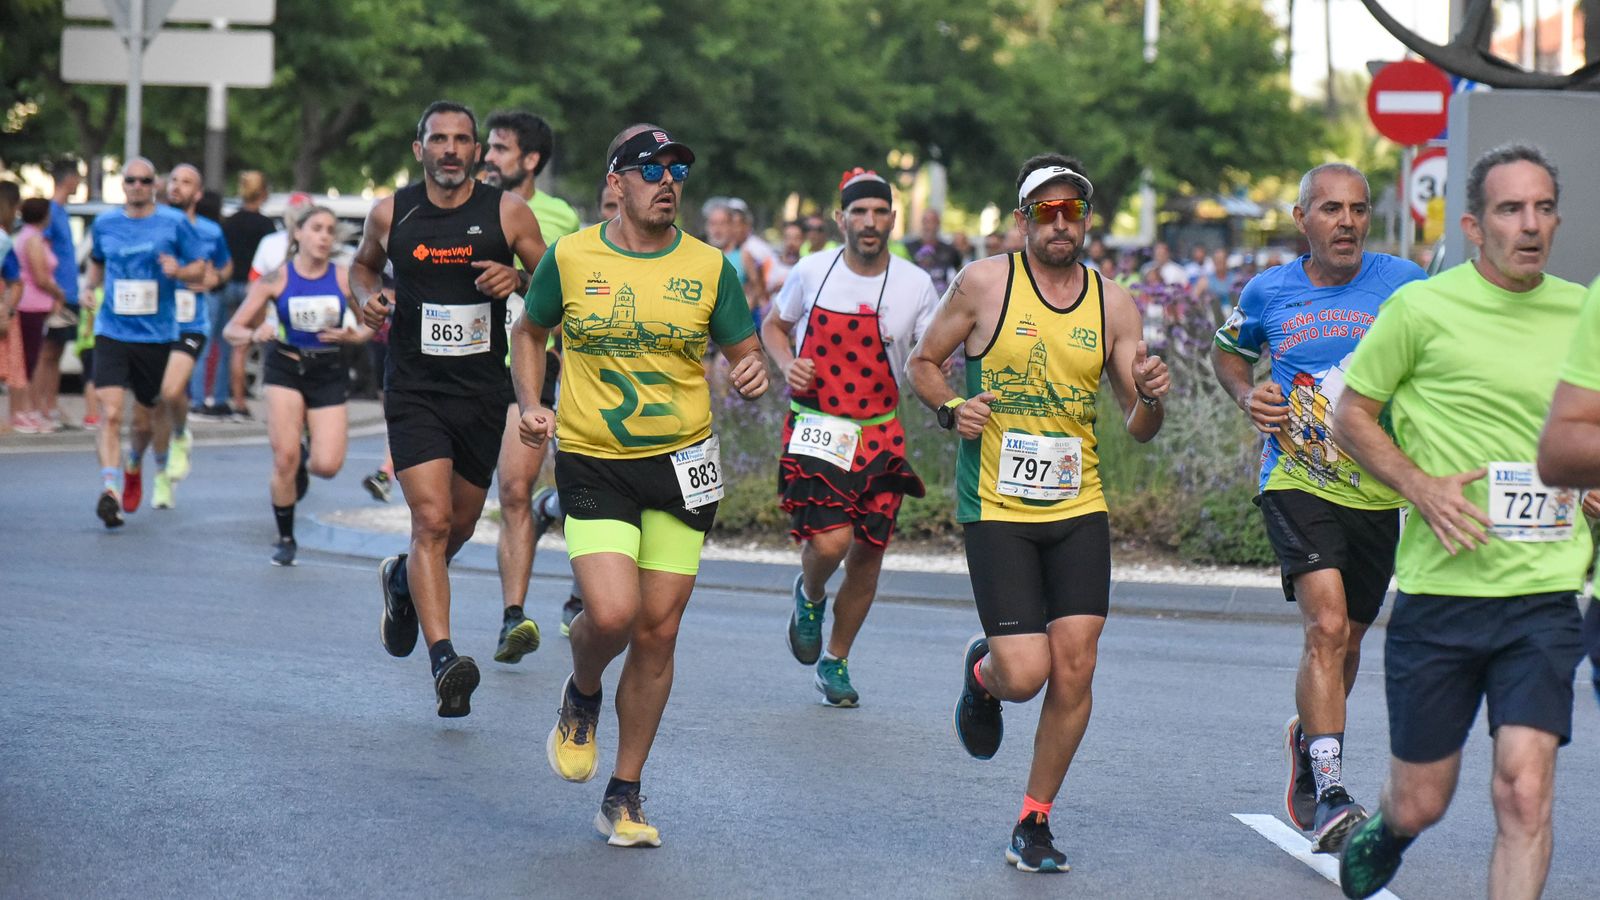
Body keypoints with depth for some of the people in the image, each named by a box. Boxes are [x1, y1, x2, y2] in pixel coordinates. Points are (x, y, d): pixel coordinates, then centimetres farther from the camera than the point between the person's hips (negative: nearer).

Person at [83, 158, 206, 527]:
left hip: (156, 334, 0)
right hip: (112, 332, 0)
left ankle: (134, 467, 44)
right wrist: (90, 288, 8)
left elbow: (200, 268, 3)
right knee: (110, 413, -17)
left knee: (147, 418, 12)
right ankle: (109, 491, -21)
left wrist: (178, 271, -17)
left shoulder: (174, 223, -1)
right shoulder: (104, 224, 6)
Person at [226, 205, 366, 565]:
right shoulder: (276, 279, -6)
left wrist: (355, 335, -16)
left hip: (329, 373, 1)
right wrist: (254, 334, -27)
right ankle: (285, 539, 10)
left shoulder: (345, 278, -3)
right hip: (286, 369, -1)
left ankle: (304, 460, 28)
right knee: (284, 459, -10)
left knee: (328, 465, -11)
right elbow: (232, 329, -5)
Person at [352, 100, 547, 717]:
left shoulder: (508, 213, -2)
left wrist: (518, 279, -17)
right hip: (413, 390, -2)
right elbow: (363, 265, 20)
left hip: (483, 393, 2)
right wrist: (366, 296, -2)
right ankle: (443, 659, -19)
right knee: (432, 520, -16)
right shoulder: (391, 214, 0)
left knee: (461, 523, 16)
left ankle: (404, 579, 49)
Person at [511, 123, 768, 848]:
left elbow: (744, 353, 8)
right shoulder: (569, 259, -2)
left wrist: (753, 375, -16)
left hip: (681, 463, 2)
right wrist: (530, 404, -2)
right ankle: (581, 698, 19)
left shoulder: (709, 267, 0)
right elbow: (529, 332, 14)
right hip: (593, 463, -2)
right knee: (611, 614, -19)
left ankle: (624, 797, 18)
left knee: (658, 632, 4)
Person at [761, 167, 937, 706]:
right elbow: (774, 325, 16)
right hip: (815, 429, -2)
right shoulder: (812, 272, -2)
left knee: (867, 555, 5)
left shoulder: (915, 285, -3)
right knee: (829, 541, -19)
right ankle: (810, 596, 17)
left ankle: (835, 663, 25)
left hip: (879, 434, 2)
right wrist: (787, 364, -5)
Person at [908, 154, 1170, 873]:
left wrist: (1150, 397, -14)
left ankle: (1034, 824, 12)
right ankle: (981, 672, 27)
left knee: (1075, 668, -5)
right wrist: (951, 408, -11)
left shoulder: (1114, 304, 5)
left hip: (1079, 510, 3)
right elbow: (923, 363, 8)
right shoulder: (984, 284, -4)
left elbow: (1139, 429, 9)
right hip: (996, 510, -3)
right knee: (1024, 673, -12)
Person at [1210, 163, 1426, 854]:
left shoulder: (1402, 282, -3)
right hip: (1297, 485, -2)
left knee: (1344, 642, 16)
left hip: (1379, 490, 2)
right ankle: (1329, 796, -23)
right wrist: (1247, 394, -1)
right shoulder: (1268, 292, -1)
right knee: (1327, 626, -21)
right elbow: (1229, 351, 19)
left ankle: (1307, 739, 46)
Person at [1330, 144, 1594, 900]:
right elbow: (1351, 417, 4)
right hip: (1440, 587, -2)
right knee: (1420, 803, 9)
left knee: (1524, 791, -14)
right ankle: (1382, 835, 46)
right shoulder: (1423, 308, -4)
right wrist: (1422, 486, -10)